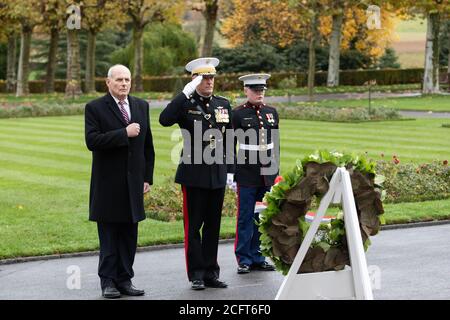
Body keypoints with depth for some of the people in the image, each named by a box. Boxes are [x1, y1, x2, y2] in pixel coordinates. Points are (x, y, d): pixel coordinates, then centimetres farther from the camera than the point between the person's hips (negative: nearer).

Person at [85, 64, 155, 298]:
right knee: (109, 236, 1)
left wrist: (147, 177, 8)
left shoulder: (141, 106, 11)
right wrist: (124, 133, -19)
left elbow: (147, 145, 13)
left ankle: (125, 280, 12)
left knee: (129, 235, 6)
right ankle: (108, 282, 7)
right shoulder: (95, 108, -4)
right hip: (108, 184, -4)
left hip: (133, 182, 4)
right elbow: (92, 141, -16)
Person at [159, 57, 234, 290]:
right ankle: (196, 275, 7)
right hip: (193, 174, -4)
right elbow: (164, 120, -25)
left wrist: (230, 170, 8)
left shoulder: (224, 104, 10)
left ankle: (211, 273, 16)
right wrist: (186, 93, -26)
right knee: (193, 226, 1)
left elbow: (229, 141, 13)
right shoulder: (185, 104, -4)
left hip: (218, 174, 4)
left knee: (213, 225, 9)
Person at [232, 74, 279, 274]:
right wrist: (231, 173, -6)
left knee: (263, 218, 8)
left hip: (268, 175, 4)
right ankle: (244, 259, 6)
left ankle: (257, 257, 17)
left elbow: (276, 144, 16)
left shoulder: (272, 112, 11)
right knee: (245, 218, 0)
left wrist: (275, 170, 12)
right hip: (246, 175, -4)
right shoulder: (238, 114, -3)